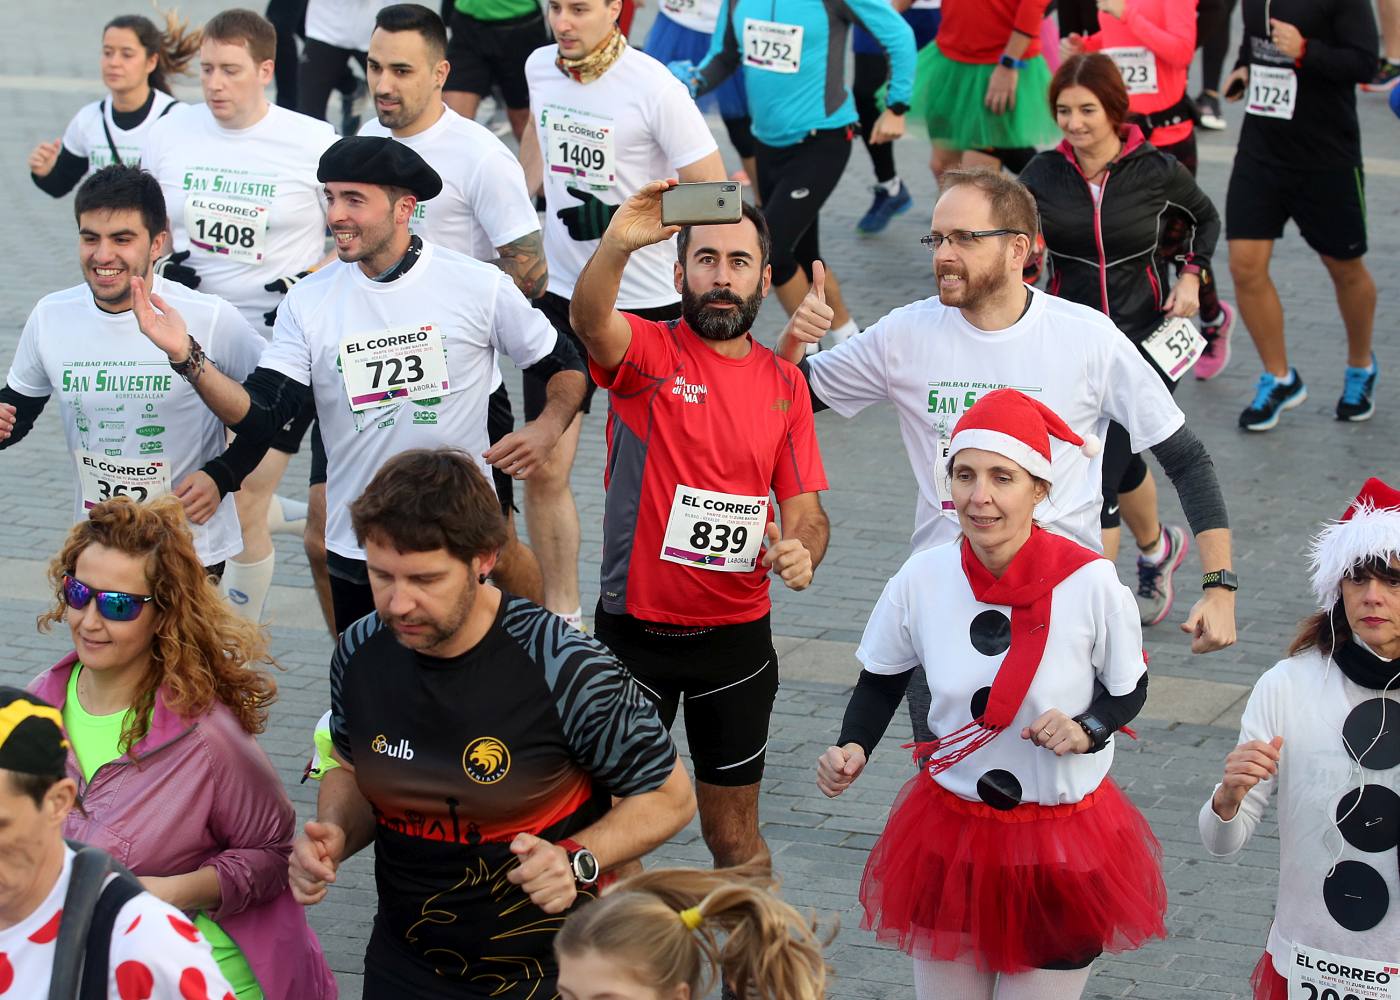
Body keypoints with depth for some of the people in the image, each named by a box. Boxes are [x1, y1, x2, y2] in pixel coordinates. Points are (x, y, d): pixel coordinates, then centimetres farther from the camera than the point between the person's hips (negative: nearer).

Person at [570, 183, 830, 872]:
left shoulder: (784, 385, 6)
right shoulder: (646, 352, -6)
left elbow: (805, 509, 8)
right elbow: (588, 319, -30)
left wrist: (801, 550, -17)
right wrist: (617, 246, -51)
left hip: (737, 634, 3)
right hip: (635, 627, -3)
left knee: (735, 835, 12)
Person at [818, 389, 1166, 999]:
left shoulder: (1090, 582, -17)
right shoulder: (923, 578, -10)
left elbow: (1129, 691, -1)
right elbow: (880, 681, 7)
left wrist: (1085, 731, -21)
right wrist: (853, 749, -10)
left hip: (1062, 850, -2)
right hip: (949, 834, 2)